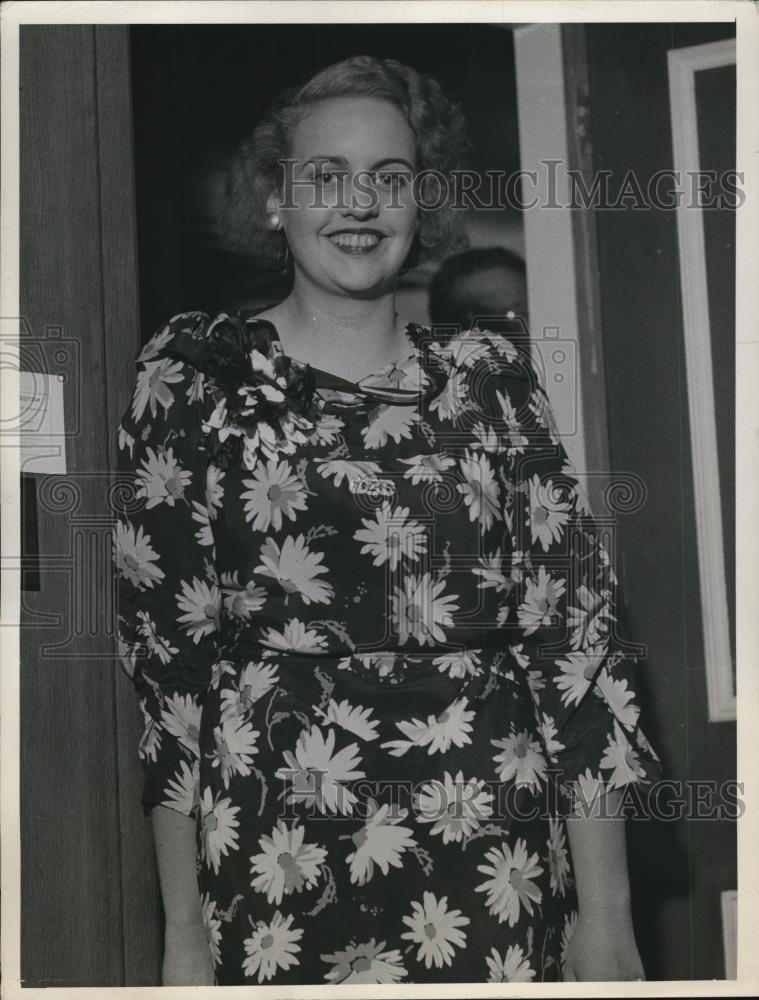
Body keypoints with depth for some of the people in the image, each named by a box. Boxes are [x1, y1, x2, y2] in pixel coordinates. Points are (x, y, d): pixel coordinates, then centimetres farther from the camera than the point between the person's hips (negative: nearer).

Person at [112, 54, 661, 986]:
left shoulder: (490, 378, 5)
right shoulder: (198, 374, 1)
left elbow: (575, 628, 1)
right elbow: (165, 641, -1)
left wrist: (608, 914, -4)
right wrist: (184, 928, -4)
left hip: (496, 868, 2)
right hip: (278, 872, -1)